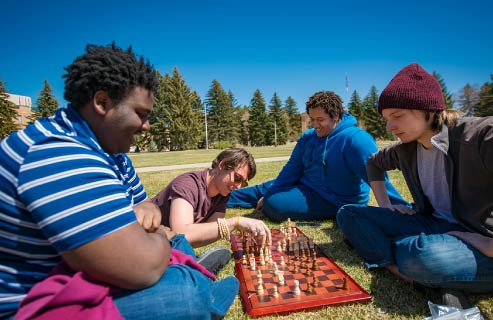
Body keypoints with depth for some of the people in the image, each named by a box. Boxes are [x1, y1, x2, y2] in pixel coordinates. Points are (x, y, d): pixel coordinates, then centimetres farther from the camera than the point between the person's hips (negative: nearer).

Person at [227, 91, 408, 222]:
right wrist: (269, 194, 3)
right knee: (265, 190, 13)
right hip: (307, 187, 8)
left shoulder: (355, 139, -22)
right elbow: (291, 170, 6)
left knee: (273, 205, -21)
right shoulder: (307, 137, 1)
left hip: (335, 202, -7)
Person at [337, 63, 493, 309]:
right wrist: (384, 204, 13)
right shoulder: (405, 148, 4)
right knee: (348, 213, -5)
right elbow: (374, 163, 24)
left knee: (420, 255, -43)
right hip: (434, 225, 8)